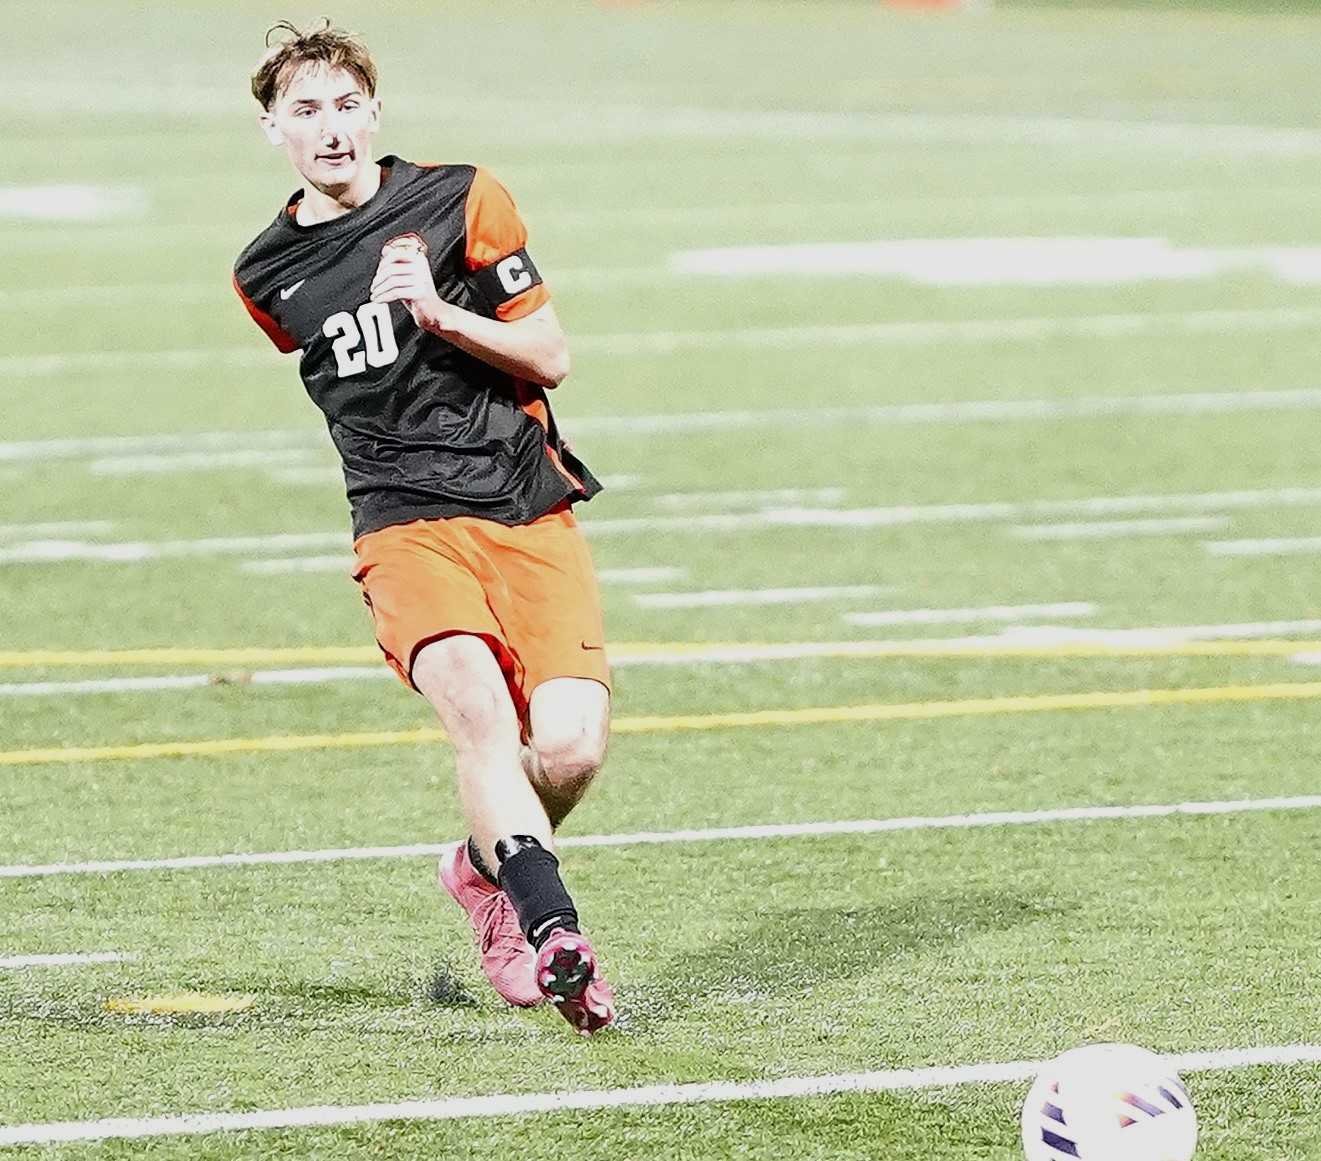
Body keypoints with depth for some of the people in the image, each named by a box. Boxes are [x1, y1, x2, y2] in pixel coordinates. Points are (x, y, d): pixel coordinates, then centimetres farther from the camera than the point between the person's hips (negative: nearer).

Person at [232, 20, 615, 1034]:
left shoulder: (460, 200, 3)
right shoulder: (268, 276, 13)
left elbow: (550, 355, 0)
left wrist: (441, 313, -13)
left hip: (532, 513, -1)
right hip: (408, 526, 1)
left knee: (570, 745, -17)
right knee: (479, 707, -29)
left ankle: (490, 869, 15)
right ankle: (555, 940, -36)